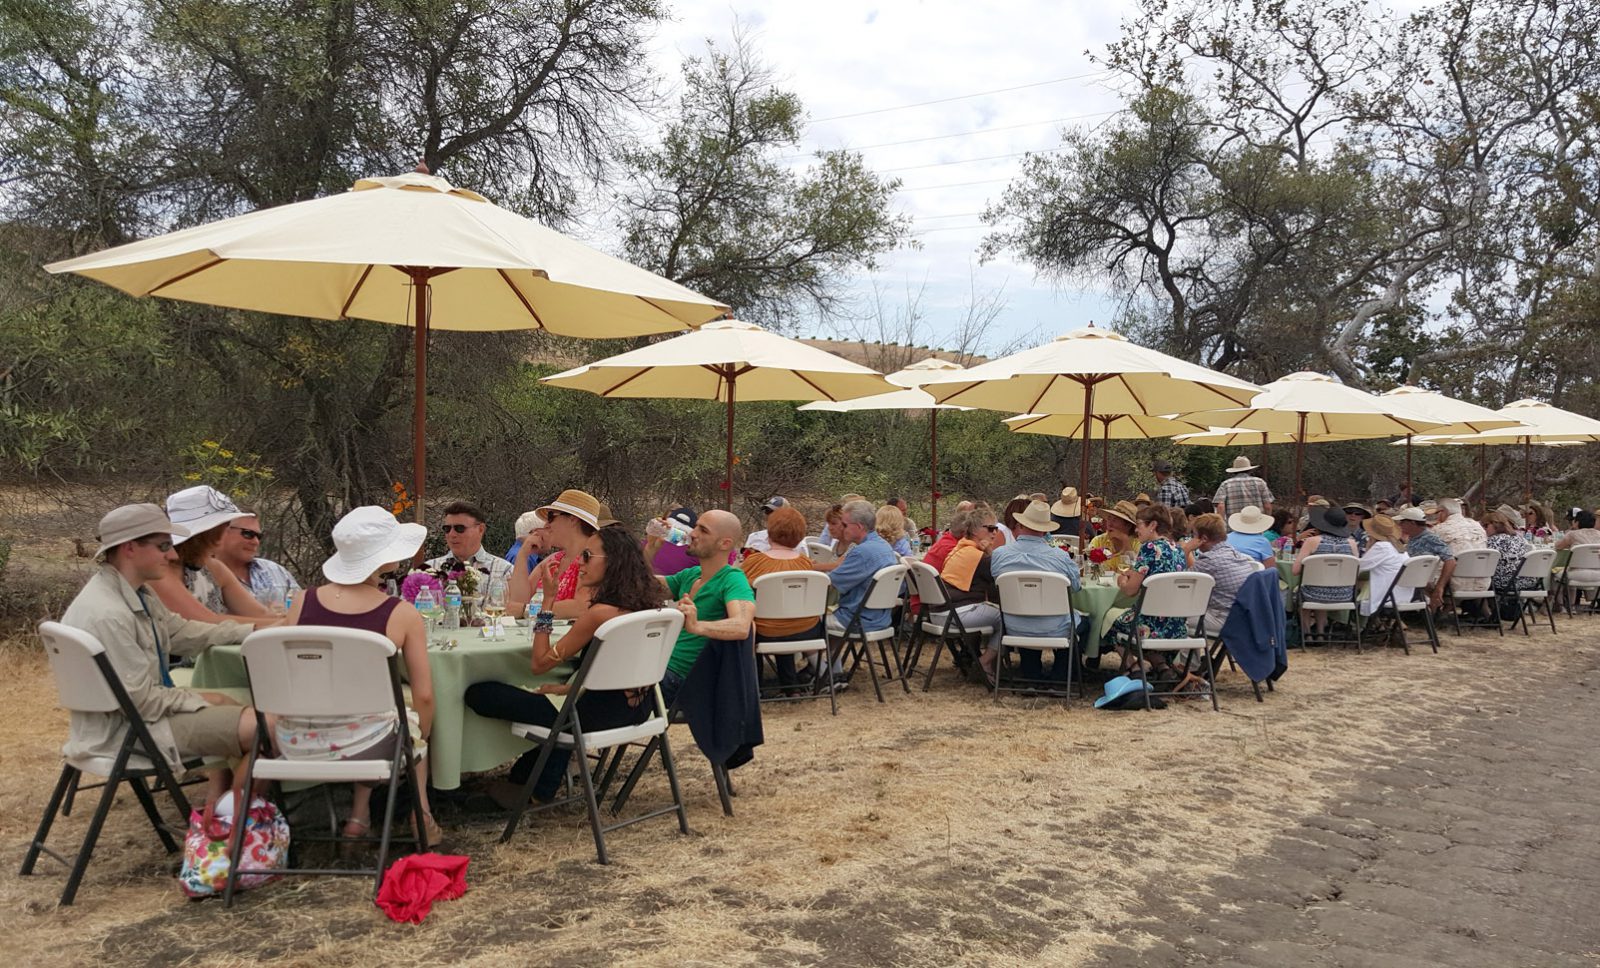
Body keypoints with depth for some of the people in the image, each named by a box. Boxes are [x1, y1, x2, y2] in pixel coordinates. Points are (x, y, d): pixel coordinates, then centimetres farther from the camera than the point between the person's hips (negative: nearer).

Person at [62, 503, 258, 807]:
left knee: (227, 704, 25)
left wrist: (257, 630, 7)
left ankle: (216, 804, 21)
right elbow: (141, 701, -25)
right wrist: (201, 703, -11)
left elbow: (181, 632, 14)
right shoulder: (107, 615, -28)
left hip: (141, 705, 11)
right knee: (260, 726, -16)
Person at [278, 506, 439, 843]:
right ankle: (421, 812, 23)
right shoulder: (402, 614, -10)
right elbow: (424, 696, -5)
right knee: (413, 718, 31)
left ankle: (359, 814, 30)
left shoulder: (303, 601, -2)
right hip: (363, 746, -3)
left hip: (296, 747, 3)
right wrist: (419, 743, 16)